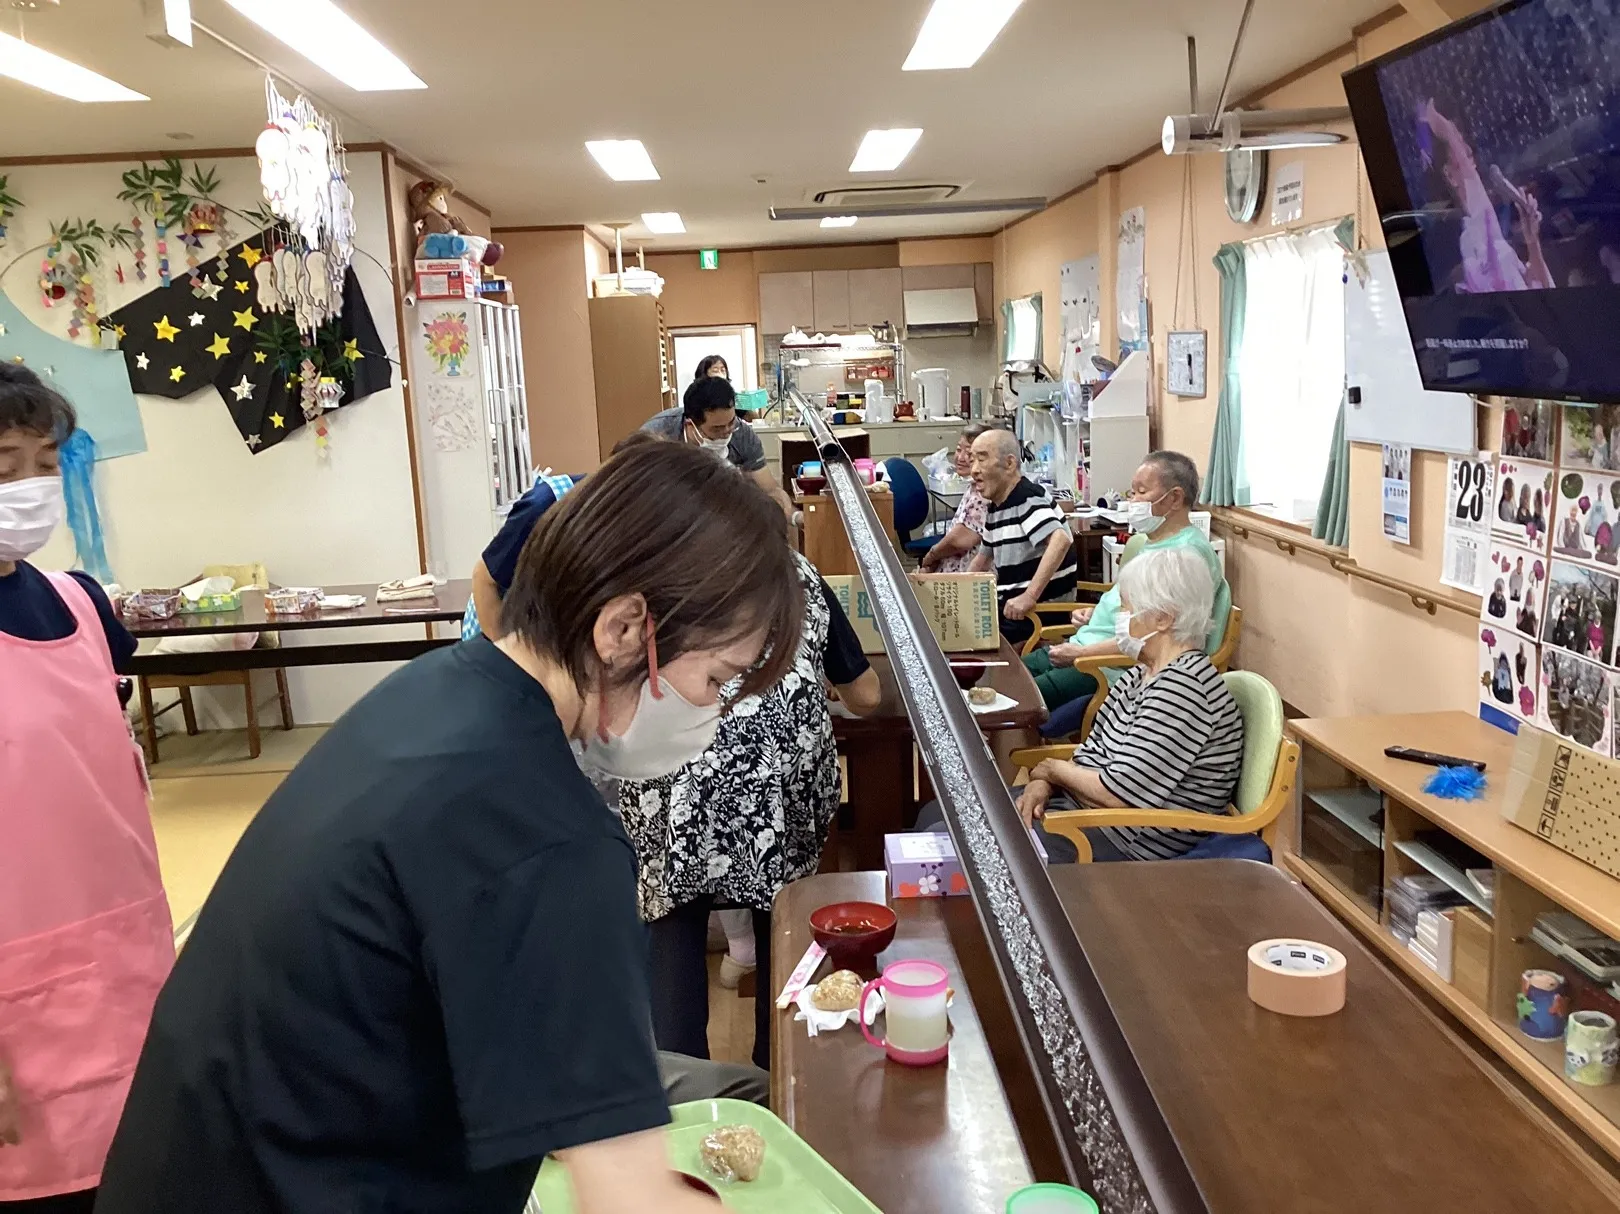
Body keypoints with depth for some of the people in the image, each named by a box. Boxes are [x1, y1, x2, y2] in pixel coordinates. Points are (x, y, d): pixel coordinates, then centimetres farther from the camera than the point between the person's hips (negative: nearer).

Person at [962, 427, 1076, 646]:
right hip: (1013, 605, 9)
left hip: (1043, 610, -9)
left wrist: (1029, 596, -39)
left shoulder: (1027, 499, -18)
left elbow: (1061, 540, -34)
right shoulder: (993, 506, 10)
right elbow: (987, 555, 25)